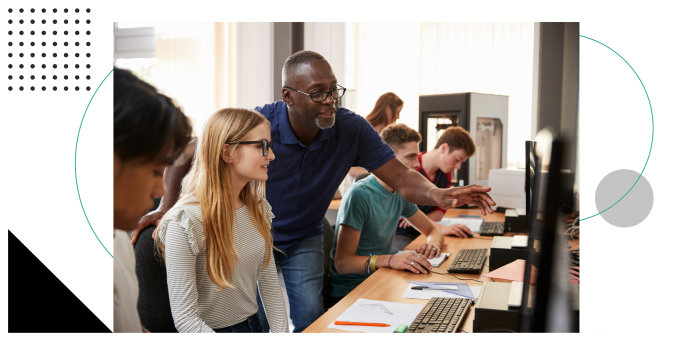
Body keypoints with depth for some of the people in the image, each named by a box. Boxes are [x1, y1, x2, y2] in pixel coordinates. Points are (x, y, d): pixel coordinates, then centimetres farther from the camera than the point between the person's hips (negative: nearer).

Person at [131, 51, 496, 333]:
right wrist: (167, 206, -20)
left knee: (308, 316, -11)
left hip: (304, 241, 2)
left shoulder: (351, 129, -20)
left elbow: (401, 177, -21)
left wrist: (439, 195, -42)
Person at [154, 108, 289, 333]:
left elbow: (269, 281, 9)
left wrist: (281, 330, 0)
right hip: (213, 327, -6)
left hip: (253, 324, 6)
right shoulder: (185, 221, -19)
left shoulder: (259, 208, 3)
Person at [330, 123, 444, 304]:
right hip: (349, 293, -8)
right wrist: (389, 260, -36)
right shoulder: (359, 195, -18)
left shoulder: (400, 194, 7)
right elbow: (342, 262, -22)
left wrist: (433, 244, -5)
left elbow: (433, 230, 19)